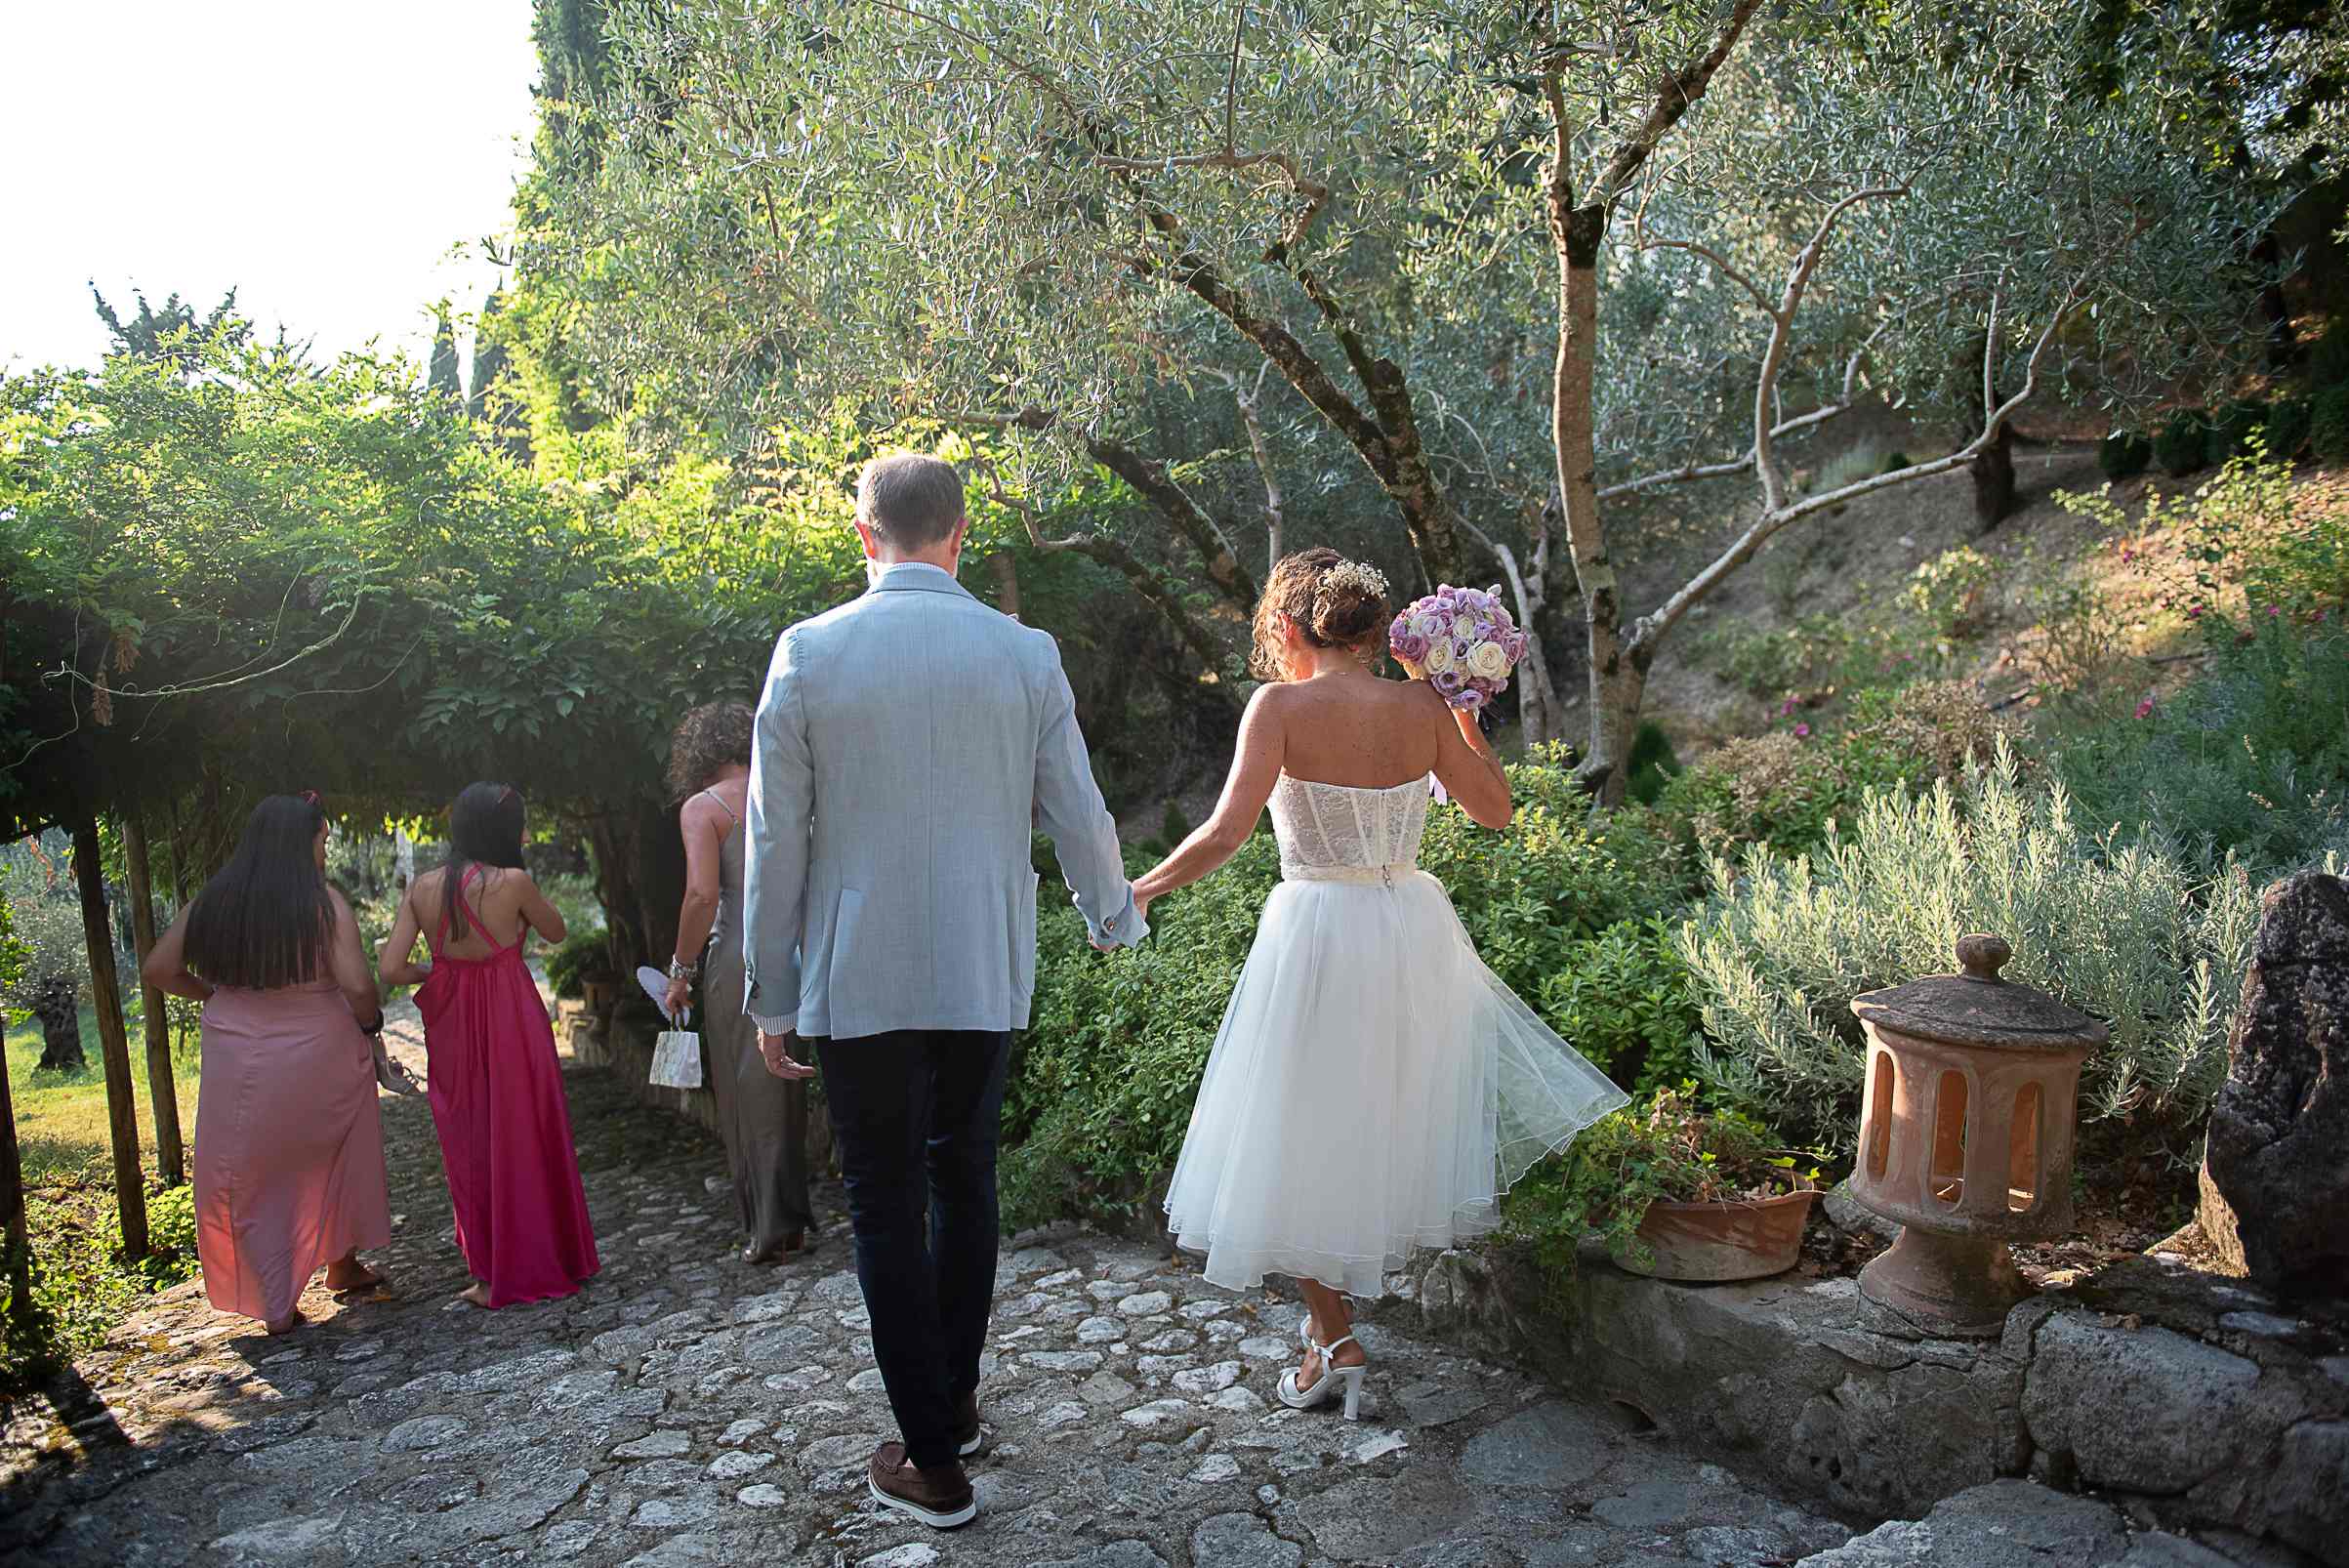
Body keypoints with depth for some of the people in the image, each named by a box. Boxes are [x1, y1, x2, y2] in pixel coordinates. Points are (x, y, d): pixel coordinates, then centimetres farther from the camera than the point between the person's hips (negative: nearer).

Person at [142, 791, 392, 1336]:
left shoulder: (213, 902, -3)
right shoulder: (323, 904, -16)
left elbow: (156, 970, 5)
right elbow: (357, 985, -23)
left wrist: (218, 996, 14)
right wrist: (369, 1022, -4)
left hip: (239, 1062, 3)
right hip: (321, 1059, -2)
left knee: (255, 1177, 15)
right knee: (335, 1158, 22)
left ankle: (276, 1306, 17)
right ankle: (342, 1264, 35)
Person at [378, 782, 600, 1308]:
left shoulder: (422, 888, -3)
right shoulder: (512, 882, -14)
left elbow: (389, 968, -6)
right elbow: (555, 931, 3)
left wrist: (436, 972, 12)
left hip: (452, 1026, 4)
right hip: (511, 1023, -4)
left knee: (468, 1146, 15)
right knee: (522, 1143, 10)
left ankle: (486, 1273, 21)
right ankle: (532, 1266, 19)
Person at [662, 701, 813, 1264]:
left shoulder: (702, 807, -5)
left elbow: (702, 895, -16)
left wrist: (681, 972, -6)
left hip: (738, 959, -5)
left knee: (747, 1095, 7)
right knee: (787, 1089, 15)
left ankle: (768, 1228, 11)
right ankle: (793, 1220, 23)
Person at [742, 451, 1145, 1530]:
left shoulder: (807, 653, -7)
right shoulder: (1026, 654, -3)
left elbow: (775, 842, -5)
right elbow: (1078, 815, 4)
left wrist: (772, 997, 5)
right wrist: (1113, 918, 24)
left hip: (857, 983, -2)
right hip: (985, 976, 3)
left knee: (886, 1207, 8)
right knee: (965, 1180, 19)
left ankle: (933, 1461, 16)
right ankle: (957, 1400, 34)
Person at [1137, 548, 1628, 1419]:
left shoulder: (1280, 706, -14)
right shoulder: (1420, 709, -2)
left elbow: (1226, 832, -21)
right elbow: (1495, 810, 8)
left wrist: (1141, 889, -9)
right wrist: (1467, 715, 14)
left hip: (1315, 935, -4)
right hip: (1411, 930, 5)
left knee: (1302, 1136, 11)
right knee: (1384, 1106, 25)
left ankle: (1336, 1340, 16)